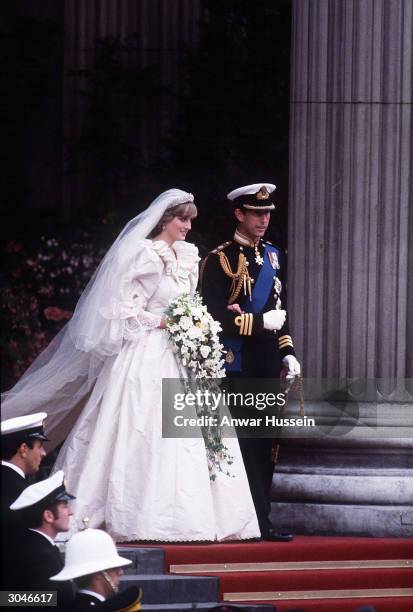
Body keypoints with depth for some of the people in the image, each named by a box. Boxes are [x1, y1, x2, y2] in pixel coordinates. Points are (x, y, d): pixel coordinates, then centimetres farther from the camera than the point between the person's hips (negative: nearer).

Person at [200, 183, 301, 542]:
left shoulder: (271, 255, 16)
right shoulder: (220, 260, -7)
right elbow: (215, 317, -13)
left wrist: (288, 353, 14)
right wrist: (261, 322, -14)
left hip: (267, 365, 7)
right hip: (238, 366, -7)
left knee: (265, 446, 8)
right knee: (246, 444, -7)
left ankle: (258, 521, 12)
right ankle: (259, 523, -7)